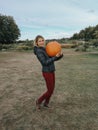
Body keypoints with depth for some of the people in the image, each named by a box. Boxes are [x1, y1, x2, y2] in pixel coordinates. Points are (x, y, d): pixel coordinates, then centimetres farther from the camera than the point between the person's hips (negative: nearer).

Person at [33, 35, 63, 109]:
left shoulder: (46, 49, 10)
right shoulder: (38, 51, -18)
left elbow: (55, 59, 8)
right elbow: (45, 62, -25)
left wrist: (60, 55, -12)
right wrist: (55, 56, -25)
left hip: (51, 71, 8)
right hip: (47, 73, -8)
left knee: (52, 89, 16)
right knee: (50, 91, 0)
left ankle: (46, 103, 35)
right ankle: (39, 101, 23)